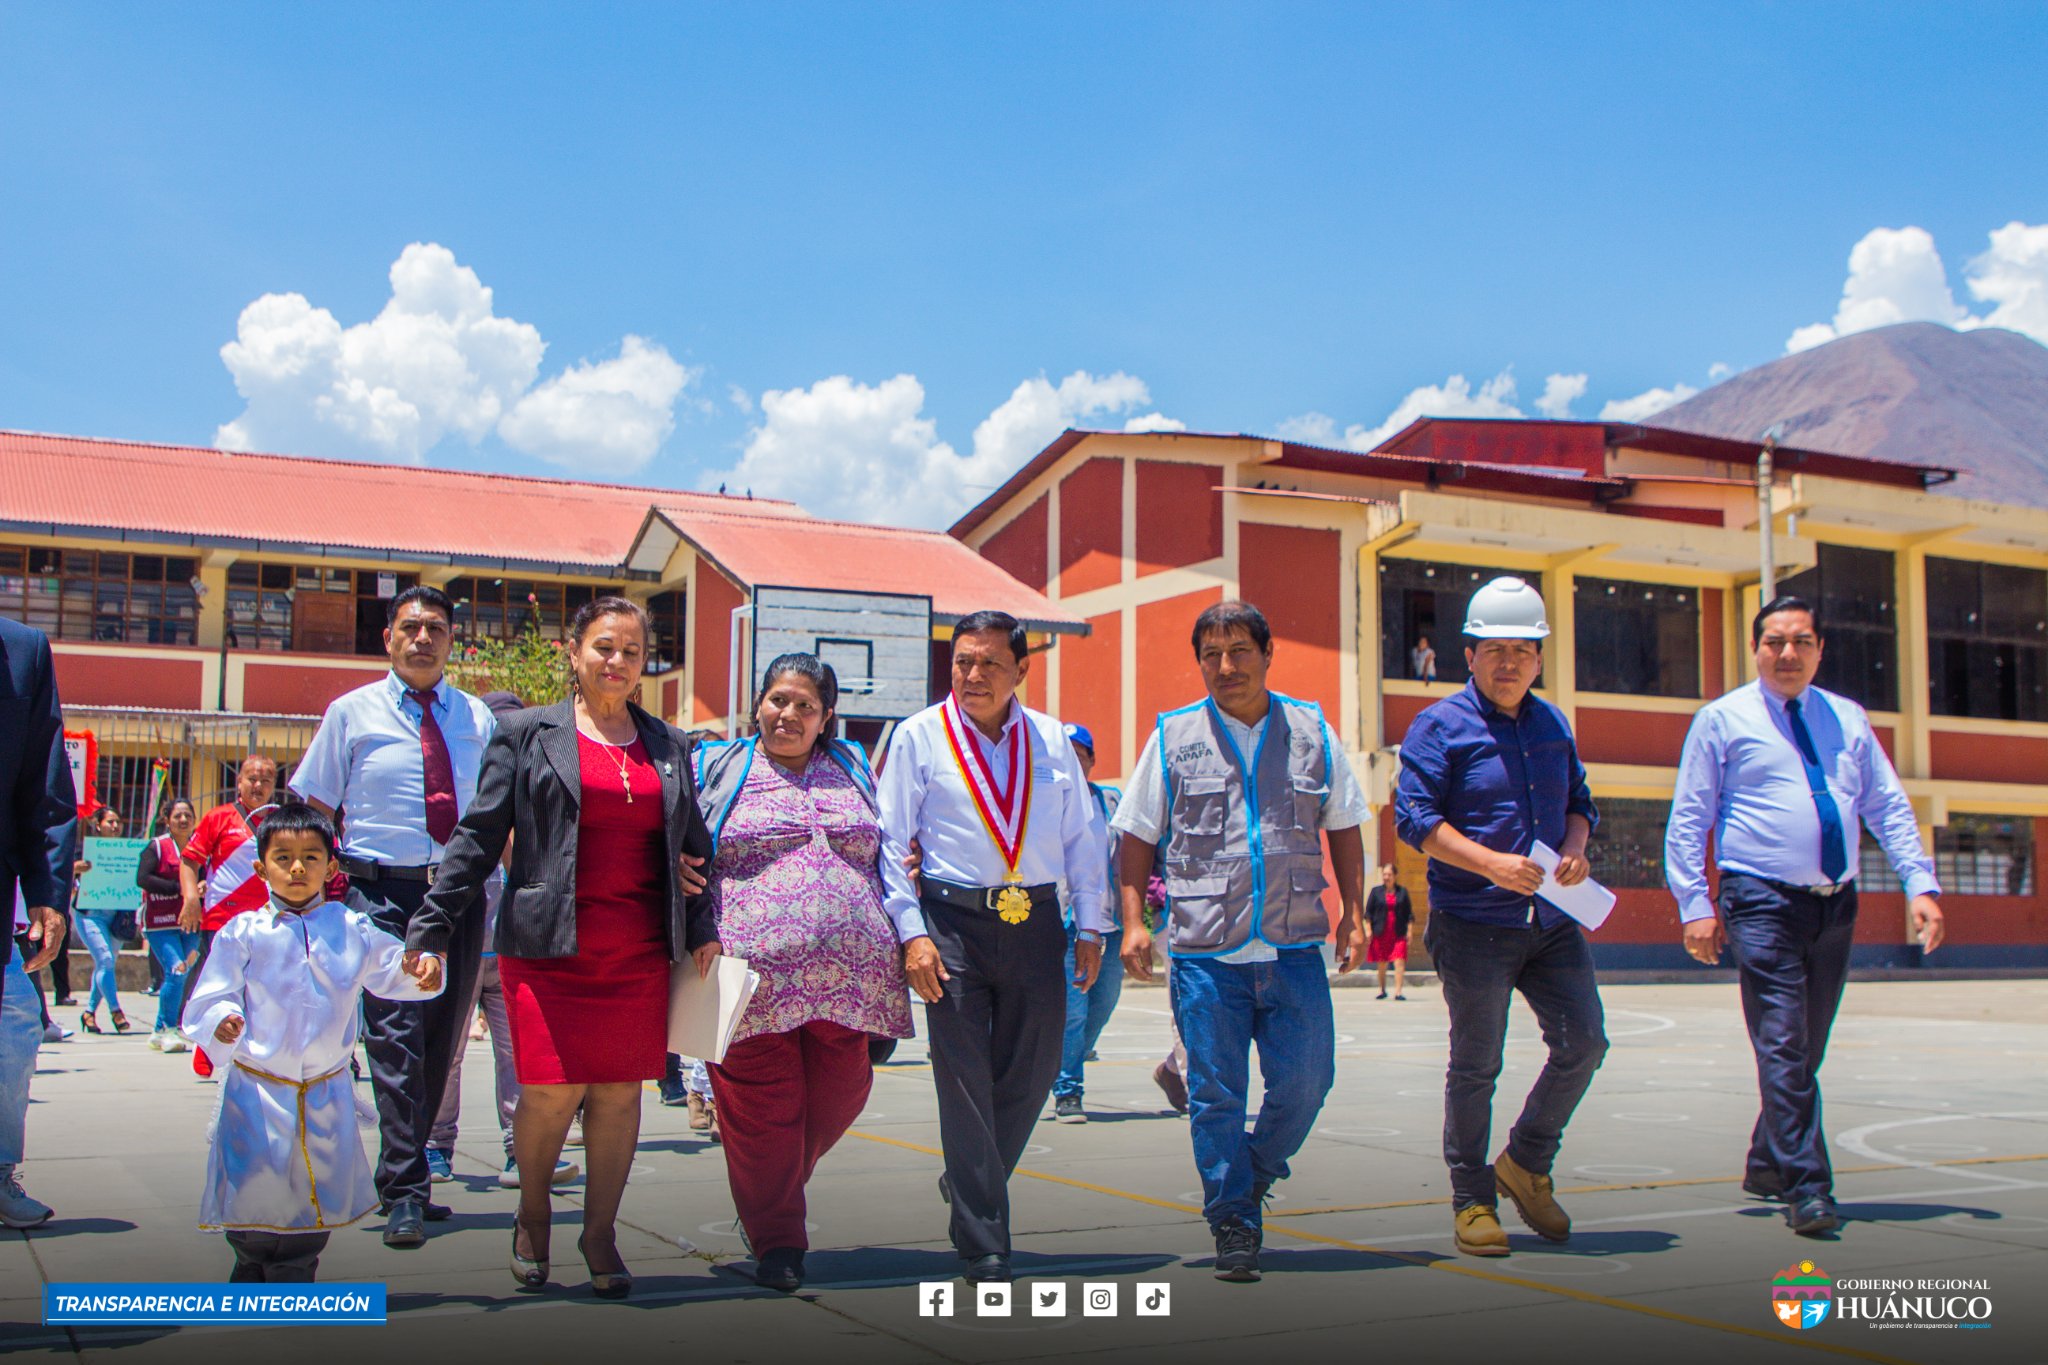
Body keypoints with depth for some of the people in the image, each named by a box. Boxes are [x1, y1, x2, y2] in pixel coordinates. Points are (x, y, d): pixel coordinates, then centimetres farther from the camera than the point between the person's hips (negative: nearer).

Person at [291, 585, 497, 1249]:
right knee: (396, 1040, -13)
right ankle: (404, 1194, -10)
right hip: (383, 893, -3)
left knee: (441, 1043, 9)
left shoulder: (476, 719, 12)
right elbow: (313, 809, 7)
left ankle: (404, 1175, 24)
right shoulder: (353, 713, 5)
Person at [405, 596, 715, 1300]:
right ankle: (531, 1215, 19)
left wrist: (702, 928, 8)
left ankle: (600, 1233, 17)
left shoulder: (669, 746, 14)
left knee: (619, 1091, 2)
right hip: (550, 948, -3)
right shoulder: (530, 734, 6)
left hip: (640, 953, 3)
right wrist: (431, 930, -2)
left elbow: (694, 845, 18)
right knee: (554, 1089, -7)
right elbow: (477, 838, 3)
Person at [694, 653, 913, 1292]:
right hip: (756, 967, -3)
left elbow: (886, 853, 27)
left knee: (839, 1094, 4)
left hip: (848, 968, 3)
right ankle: (776, 1240, 11)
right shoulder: (718, 768, 11)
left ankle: (776, 1192, 30)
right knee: (763, 1105, -3)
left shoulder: (852, 768, 20)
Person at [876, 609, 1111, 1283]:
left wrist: (1090, 928, 11)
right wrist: (911, 932, -8)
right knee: (964, 1078, -2)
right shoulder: (919, 737, 1)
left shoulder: (1051, 739, 9)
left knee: (1034, 1070, 9)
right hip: (953, 921, -3)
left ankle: (971, 1183, 36)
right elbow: (890, 841, 0)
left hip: (1036, 921, 3)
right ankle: (983, 1246, 6)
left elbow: (1081, 837, 14)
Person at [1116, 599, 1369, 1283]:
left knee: (1305, 1082, 0)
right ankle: (1234, 1226, 13)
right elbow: (1138, 837, 9)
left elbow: (1344, 828, 17)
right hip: (1204, 951, -1)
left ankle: (1258, 1171, 28)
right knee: (1216, 1095, 0)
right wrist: (1133, 921, 0)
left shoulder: (1312, 731, 10)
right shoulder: (1173, 737, 6)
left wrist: (1353, 913, 11)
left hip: (1295, 948, 2)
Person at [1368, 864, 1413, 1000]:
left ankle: (1398, 991, -12)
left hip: (1398, 933, 0)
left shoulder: (1402, 891, 7)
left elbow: (1409, 912, 9)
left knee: (1399, 962, -11)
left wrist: (1409, 931, 4)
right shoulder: (1376, 892, 6)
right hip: (1380, 933, 1)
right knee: (1381, 964, 7)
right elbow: (1368, 912, 6)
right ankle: (1382, 990, 22)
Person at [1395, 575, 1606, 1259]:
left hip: (1552, 921, 6)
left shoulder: (1553, 724, 13)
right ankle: (1472, 1201, 15)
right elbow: (1414, 817, -11)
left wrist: (1575, 850, -2)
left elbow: (1579, 803, 21)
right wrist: (1492, 863, -21)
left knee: (1584, 1041, 2)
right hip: (1474, 925, -5)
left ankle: (1526, 1163, 23)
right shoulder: (1441, 726, -5)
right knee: (1476, 1064, 1)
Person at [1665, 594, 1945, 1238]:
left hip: (1835, 904, 5)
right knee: (1783, 1048, -11)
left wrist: (1921, 883, 0)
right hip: (1763, 902, -5)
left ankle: (1767, 1166, 28)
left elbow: (1888, 807, 13)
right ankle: (1807, 1189, -9)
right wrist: (1695, 905, -7)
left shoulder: (1848, 720, 14)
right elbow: (1688, 818, 1)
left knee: (1806, 1049, 12)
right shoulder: (1723, 720, 2)